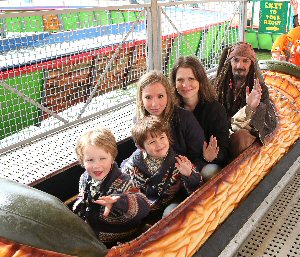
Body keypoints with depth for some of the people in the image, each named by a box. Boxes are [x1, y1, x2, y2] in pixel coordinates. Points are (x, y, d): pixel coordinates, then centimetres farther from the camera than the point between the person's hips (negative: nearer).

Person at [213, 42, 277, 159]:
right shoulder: (218, 83, 5)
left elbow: (271, 124, -9)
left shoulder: (260, 89, 0)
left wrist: (254, 108, -26)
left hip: (246, 133, -1)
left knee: (239, 137, -35)